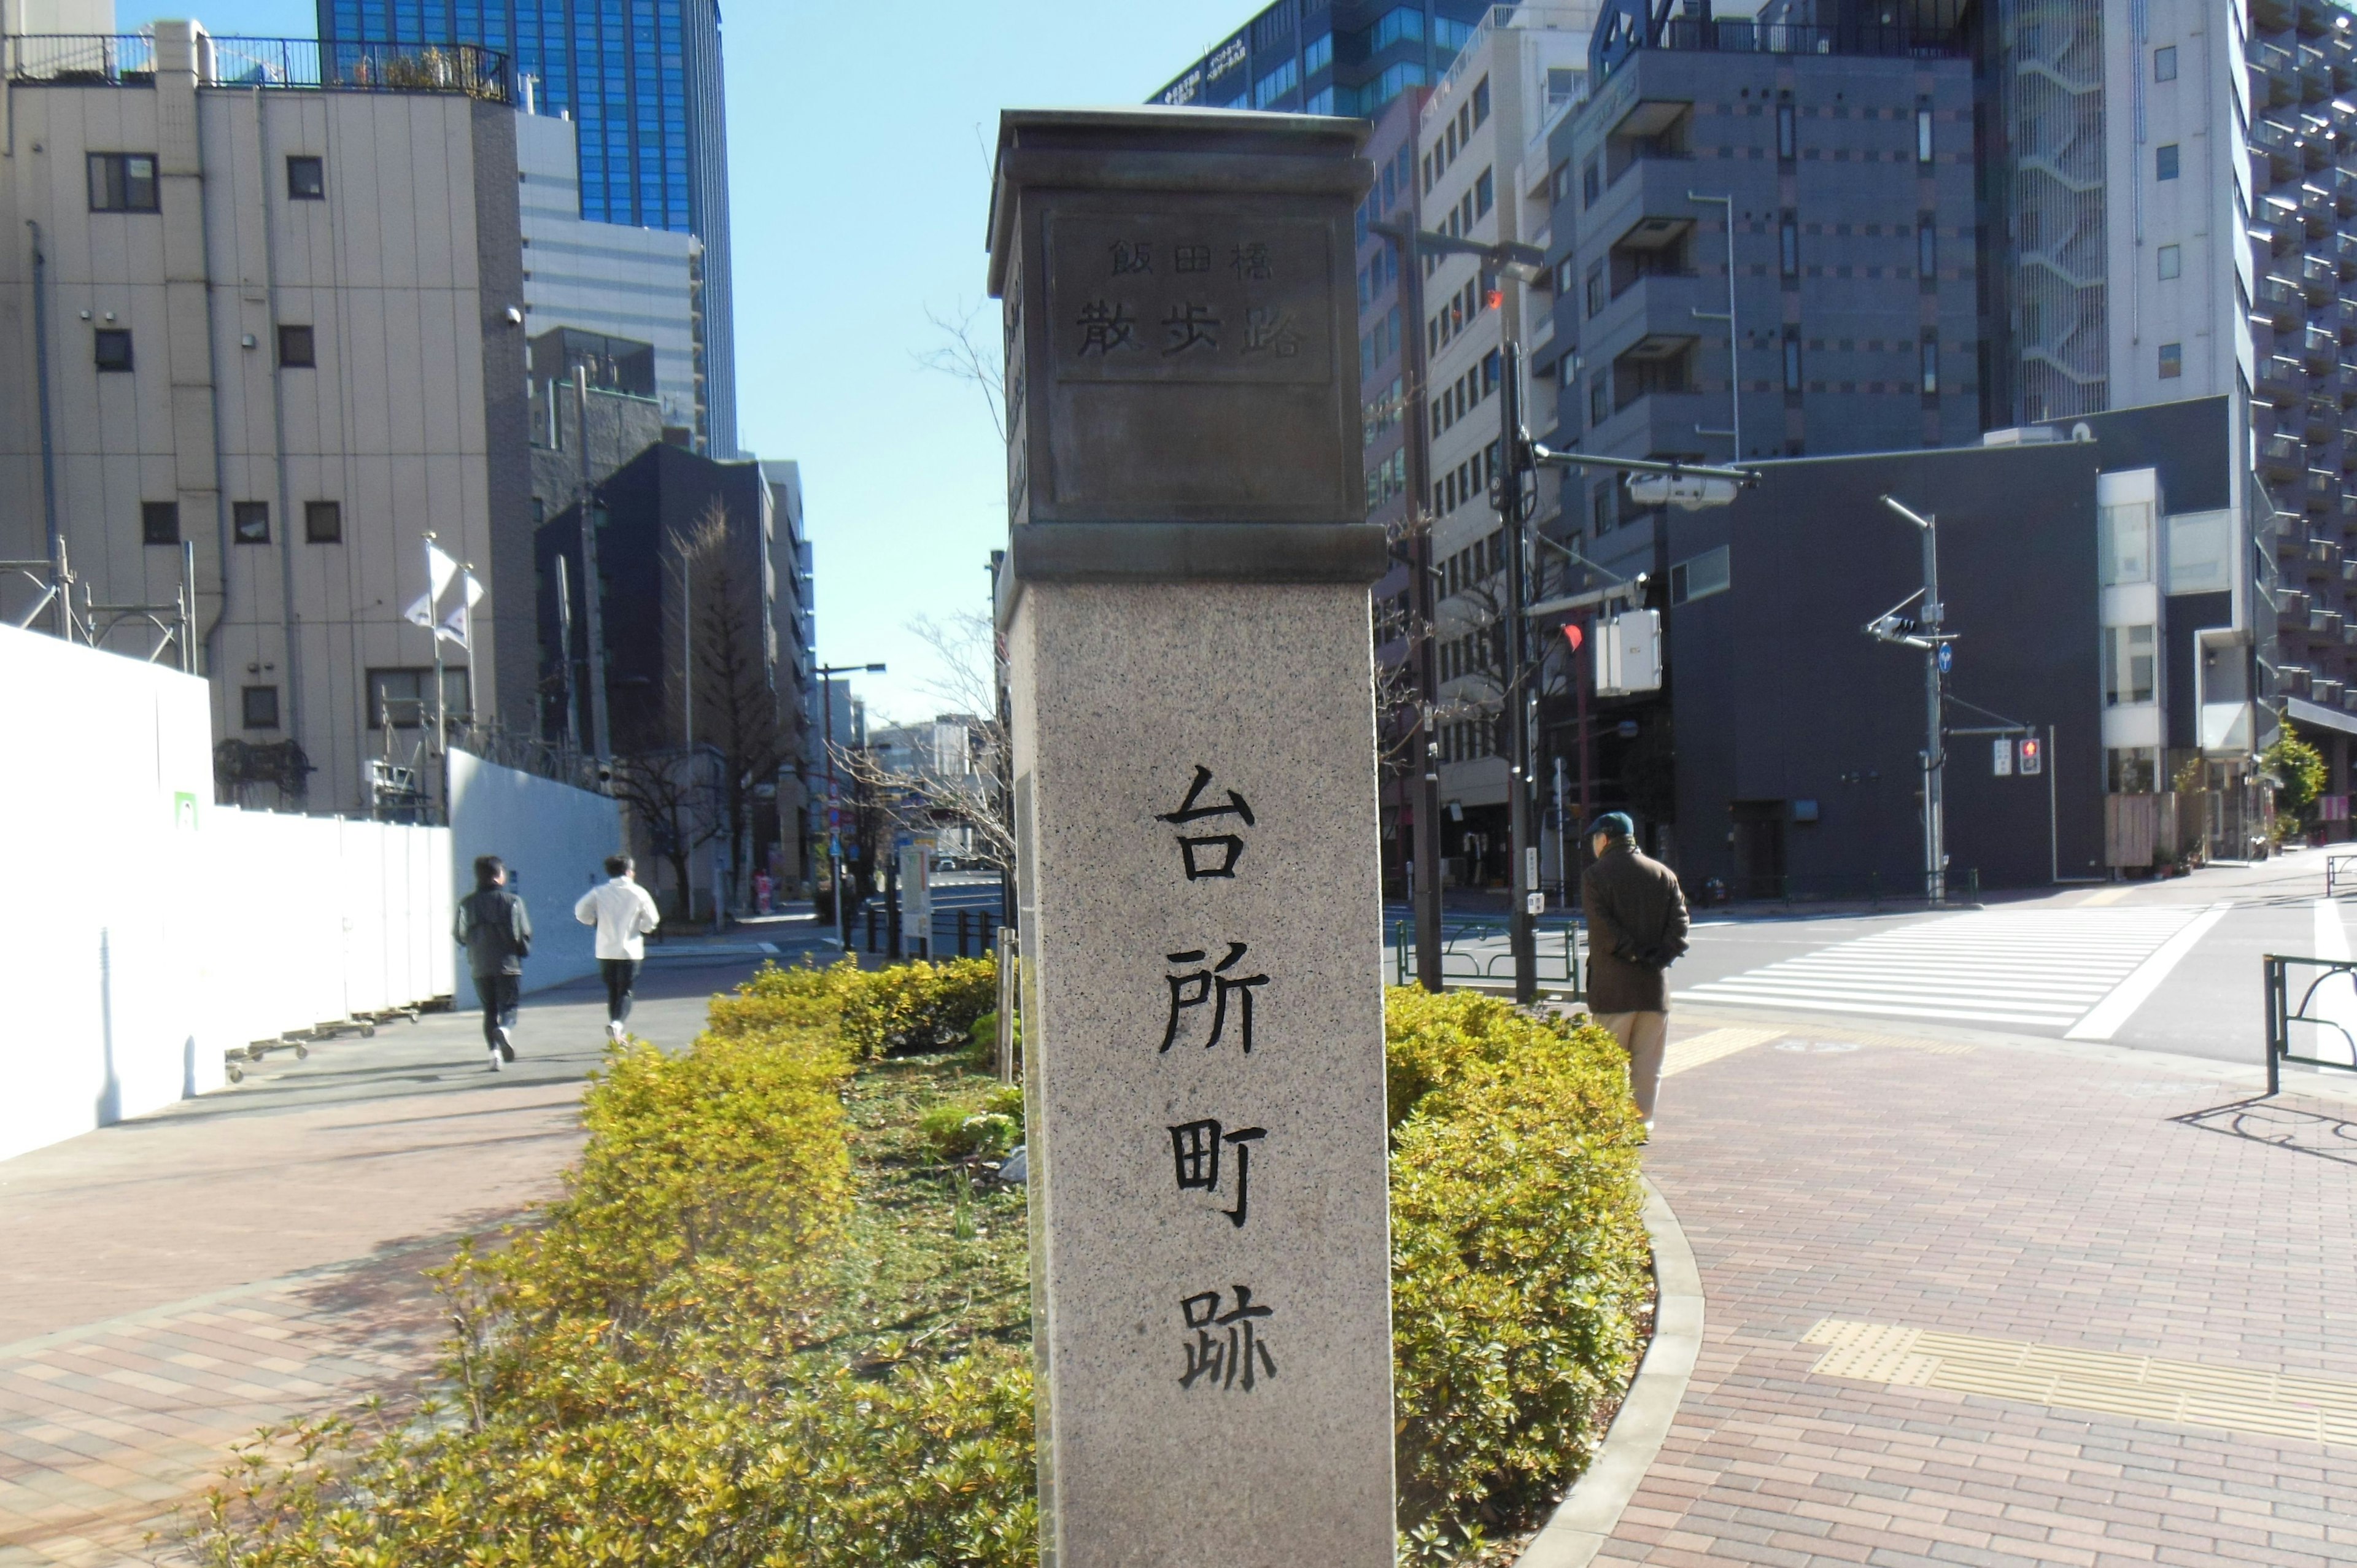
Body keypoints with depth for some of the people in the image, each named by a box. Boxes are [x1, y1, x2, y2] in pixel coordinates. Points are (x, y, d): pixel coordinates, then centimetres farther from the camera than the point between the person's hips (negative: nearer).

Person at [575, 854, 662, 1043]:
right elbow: (651, 921, -2)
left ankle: (618, 1034, 15)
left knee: (612, 990, 14)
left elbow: (581, 912, -1)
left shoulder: (599, 892, 1)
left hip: (606, 951, 2)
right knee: (625, 991, 1)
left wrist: (597, 921, 16)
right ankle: (617, 1023, -25)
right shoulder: (639, 893, -3)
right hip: (630, 951, -2)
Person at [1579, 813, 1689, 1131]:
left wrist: (1636, 954, -10)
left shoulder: (1594, 876, -3)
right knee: (1648, 1062, 10)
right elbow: (1680, 920, 1)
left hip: (1613, 984, -3)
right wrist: (1663, 956, -5)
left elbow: (1603, 929, -14)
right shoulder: (1663, 874, 10)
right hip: (1655, 985, 4)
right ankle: (1642, 1120, 11)